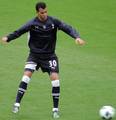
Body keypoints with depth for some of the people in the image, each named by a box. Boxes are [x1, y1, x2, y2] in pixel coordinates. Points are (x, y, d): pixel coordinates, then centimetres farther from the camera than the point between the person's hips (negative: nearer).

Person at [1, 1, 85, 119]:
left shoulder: (53, 21, -10)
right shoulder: (32, 23, -13)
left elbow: (68, 28, -11)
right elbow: (19, 32, -16)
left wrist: (77, 37, -29)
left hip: (49, 55, 1)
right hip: (34, 55, -1)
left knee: (55, 78, -11)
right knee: (27, 75, -18)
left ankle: (55, 109, 1)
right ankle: (17, 104, -7)